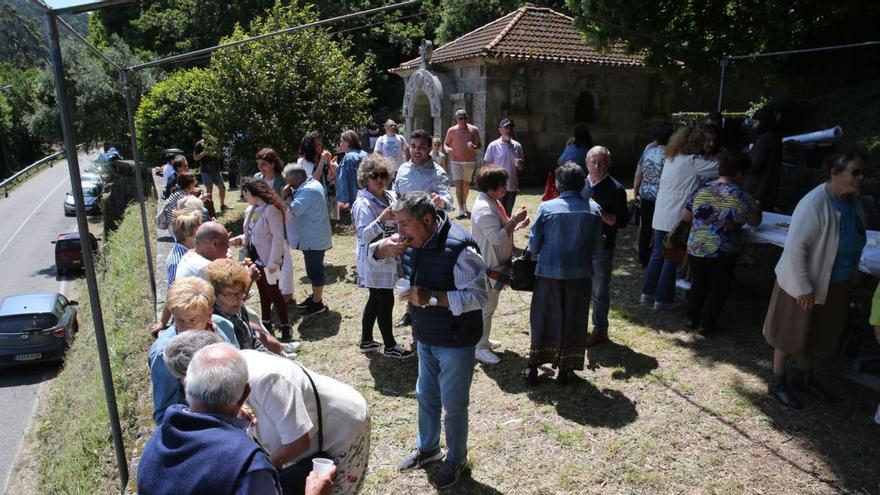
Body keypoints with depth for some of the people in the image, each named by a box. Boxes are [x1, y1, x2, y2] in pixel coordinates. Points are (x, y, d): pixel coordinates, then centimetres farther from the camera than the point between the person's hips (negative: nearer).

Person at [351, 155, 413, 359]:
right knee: (386, 301, 1)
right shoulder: (363, 204, -17)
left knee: (376, 300, 18)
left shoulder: (391, 196, 5)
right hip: (374, 260, -8)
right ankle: (389, 346, 16)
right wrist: (382, 219, -34)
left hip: (388, 257, 8)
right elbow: (364, 235, -23)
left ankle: (366, 341, 33)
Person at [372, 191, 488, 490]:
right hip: (426, 337, 7)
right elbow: (371, 252, 9)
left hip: (455, 341, -7)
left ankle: (456, 460, 33)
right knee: (426, 397, 23)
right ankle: (428, 447, 46)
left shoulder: (458, 248, -27)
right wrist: (382, 249, -16)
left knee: (453, 404, 9)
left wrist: (431, 297, -32)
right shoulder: (412, 241, -4)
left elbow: (478, 296, -26)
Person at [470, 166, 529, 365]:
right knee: (487, 306, 0)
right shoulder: (484, 209, -25)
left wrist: (516, 225, 4)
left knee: (487, 304, 21)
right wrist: (515, 220, -25)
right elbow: (497, 238, -31)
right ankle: (480, 348, 12)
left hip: (494, 264, 11)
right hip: (488, 267, -11)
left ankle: (481, 339, 36)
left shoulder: (492, 202, 9)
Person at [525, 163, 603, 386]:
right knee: (573, 321, 14)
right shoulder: (593, 209, -6)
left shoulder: (546, 207, -11)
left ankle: (533, 368, 21)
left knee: (542, 319, 13)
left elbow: (533, 245, -6)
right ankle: (565, 370, 24)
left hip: (549, 273, -1)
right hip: (579, 274, 1)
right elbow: (598, 246, 0)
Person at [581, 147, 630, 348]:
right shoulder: (580, 184, 4)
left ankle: (600, 331, 23)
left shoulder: (615, 189, -9)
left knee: (599, 292, 8)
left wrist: (600, 214, -23)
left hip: (602, 248, -5)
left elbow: (622, 221, -11)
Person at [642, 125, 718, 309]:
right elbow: (719, 168, -12)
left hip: (661, 216, 7)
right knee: (672, 259, 2)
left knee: (657, 254, 15)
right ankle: (662, 299, 9)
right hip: (676, 218, -7)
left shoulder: (671, 158, 11)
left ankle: (648, 292, 24)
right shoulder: (691, 161, -13)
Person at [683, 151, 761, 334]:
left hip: (695, 249, 3)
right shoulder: (741, 195, -9)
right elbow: (755, 222, 3)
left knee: (698, 285, 20)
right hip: (722, 253, -3)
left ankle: (693, 318, 29)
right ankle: (707, 324, 19)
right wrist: (755, 208, 23)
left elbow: (685, 217, 8)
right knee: (718, 288, 14)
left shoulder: (701, 191, 0)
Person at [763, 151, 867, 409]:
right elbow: (795, 247, -28)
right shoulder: (815, 204, -26)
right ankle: (777, 382, 25)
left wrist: (850, 281, 13)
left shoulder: (854, 202, -1)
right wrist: (803, 287, -25)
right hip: (802, 285, -7)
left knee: (815, 333, 21)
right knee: (791, 333, 8)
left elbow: (854, 243, 13)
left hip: (835, 286, 7)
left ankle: (804, 377, 40)